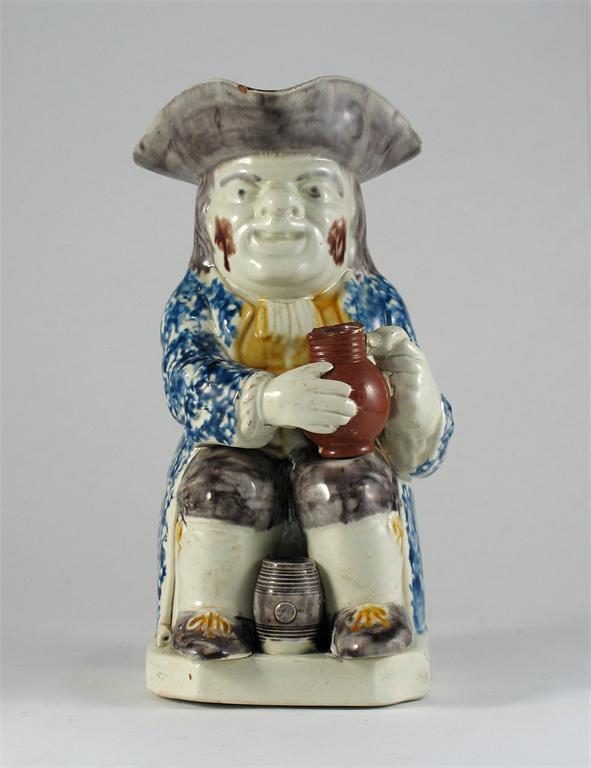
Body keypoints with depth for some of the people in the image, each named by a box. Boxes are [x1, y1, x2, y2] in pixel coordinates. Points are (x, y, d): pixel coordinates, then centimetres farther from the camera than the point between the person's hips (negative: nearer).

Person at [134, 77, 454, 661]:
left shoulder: (373, 302, 4)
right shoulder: (198, 302, 2)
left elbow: (415, 452, 4)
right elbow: (188, 384, -18)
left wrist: (411, 386, -21)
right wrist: (269, 399, -38)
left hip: (341, 463, 0)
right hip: (240, 461, 0)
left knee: (354, 478, -30)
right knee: (218, 480, -30)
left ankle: (370, 611, -18)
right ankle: (208, 614, -17)